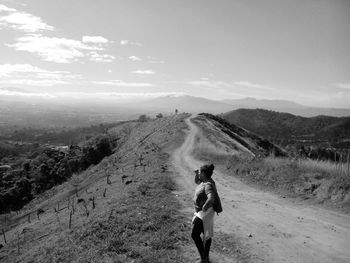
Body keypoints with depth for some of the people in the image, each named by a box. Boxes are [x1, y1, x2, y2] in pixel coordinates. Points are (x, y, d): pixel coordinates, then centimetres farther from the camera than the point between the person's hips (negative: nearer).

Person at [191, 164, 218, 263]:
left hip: (205, 213, -10)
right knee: (207, 234, 17)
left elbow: (211, 199, -42)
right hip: (201, 212, 10)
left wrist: (204, 208, -28)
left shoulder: (208, 185, -27)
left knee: (194, 234, -5)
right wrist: (196, 174, 4)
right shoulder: (205, 181, 3)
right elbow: (196, 181, 23)